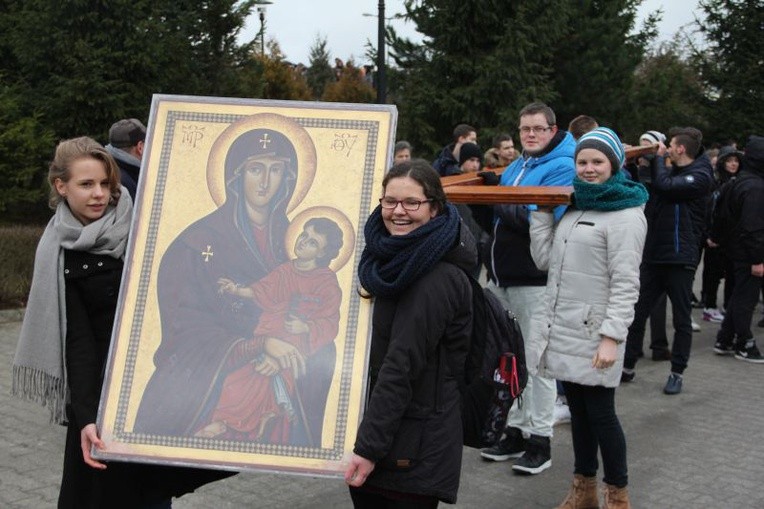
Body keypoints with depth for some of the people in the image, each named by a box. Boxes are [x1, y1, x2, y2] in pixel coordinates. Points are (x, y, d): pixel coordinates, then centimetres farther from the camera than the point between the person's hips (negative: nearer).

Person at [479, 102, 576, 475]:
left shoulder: (561, 168, -10)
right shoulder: (516, 166, 16)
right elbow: (499, 212, 19)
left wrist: (499, 201, -15)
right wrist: (490, 187, 1)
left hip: (534, 280, -8)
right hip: (502, 276, 8)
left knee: (535, 361, -1)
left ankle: (540, 440, 10)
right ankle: (515, 430, 26)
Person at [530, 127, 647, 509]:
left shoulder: (625, 214, -9)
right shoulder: (574, 206, 15)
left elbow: (625, 283, -15)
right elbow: (544, 260, 12)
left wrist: (612, 337, -20)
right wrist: (541, 210, 7)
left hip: (593, 334, -7)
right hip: (563, 330, 7)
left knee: (600, 413, 0)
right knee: (577, 411, 14)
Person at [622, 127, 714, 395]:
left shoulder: (700, 176, -10)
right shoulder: (670, 171, 14)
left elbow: (664, 185, -23)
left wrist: (658, 157, -7)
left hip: (680, 259, -7)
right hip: (653, 255, 7)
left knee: (681, 319, 6)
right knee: (637, 314, 9)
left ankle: (677, 373, 17)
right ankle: (627, 367, 19)